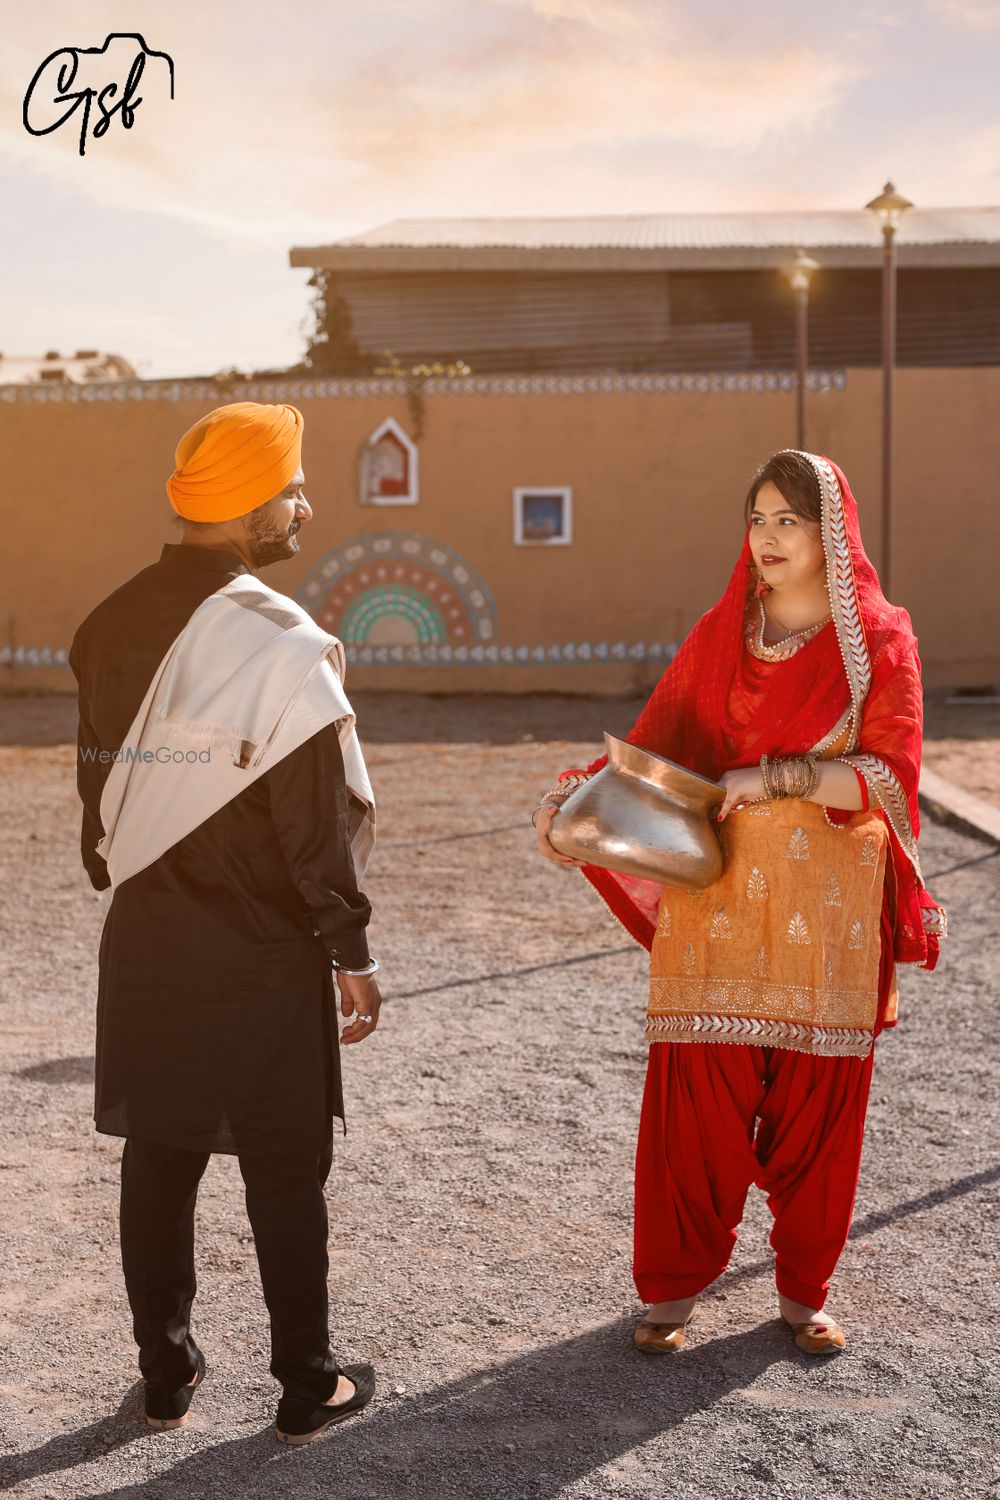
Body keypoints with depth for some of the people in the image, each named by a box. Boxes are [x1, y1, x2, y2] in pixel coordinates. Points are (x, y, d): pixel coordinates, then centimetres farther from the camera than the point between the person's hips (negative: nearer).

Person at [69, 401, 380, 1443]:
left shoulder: (111, 629, 2)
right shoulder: (282, 643, -18)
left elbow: (99, 781, 10)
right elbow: (320, 819, -16)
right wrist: (350, 953, -8)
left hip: (146, 941, 6)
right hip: (264, 955, -5)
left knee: (156, 1164, 15)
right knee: (285, 1178, 7)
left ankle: (166, 1374, 27)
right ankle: (307, 1390, 19)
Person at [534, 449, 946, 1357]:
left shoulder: (879, 640, 0)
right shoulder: (721, 635, 8)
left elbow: (888, 773, -9)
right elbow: (655, 745, 3)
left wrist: (775, 778, -19)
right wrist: (577, 795, -13)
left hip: (828, 907, -1)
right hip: (720, 898, 2)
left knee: (817, 1100, 5)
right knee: (697, 1092, 0)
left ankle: (804, 1290, 23)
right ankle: (674, 1286, 15)